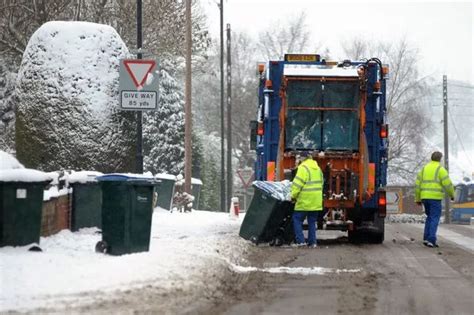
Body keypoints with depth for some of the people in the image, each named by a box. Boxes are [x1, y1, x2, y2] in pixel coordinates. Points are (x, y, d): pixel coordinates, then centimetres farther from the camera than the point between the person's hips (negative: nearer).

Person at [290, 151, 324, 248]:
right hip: (316, 202, 7)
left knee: (297, 219, 1)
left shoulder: (303, 167, -12)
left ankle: (300, 240, -6)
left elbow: (297, 184, -16)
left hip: (305, 200, -7)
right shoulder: (317, 168, 14)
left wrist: (293, 196, -5)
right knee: (312, 222, 13)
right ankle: (312, 242, 10)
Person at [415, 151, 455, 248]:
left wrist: (418, 199, 15)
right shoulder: (440, 169, -5)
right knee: (434, 219, -4)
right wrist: (452, 195, 7)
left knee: (430, 217, 20)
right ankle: (431, 241, -13)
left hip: (425, 197, 6)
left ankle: (426, 238, 12)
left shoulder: (424, 168, 12)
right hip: (435, 197, -6)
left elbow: (418, 184, 10)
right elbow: (448, 184, -11)